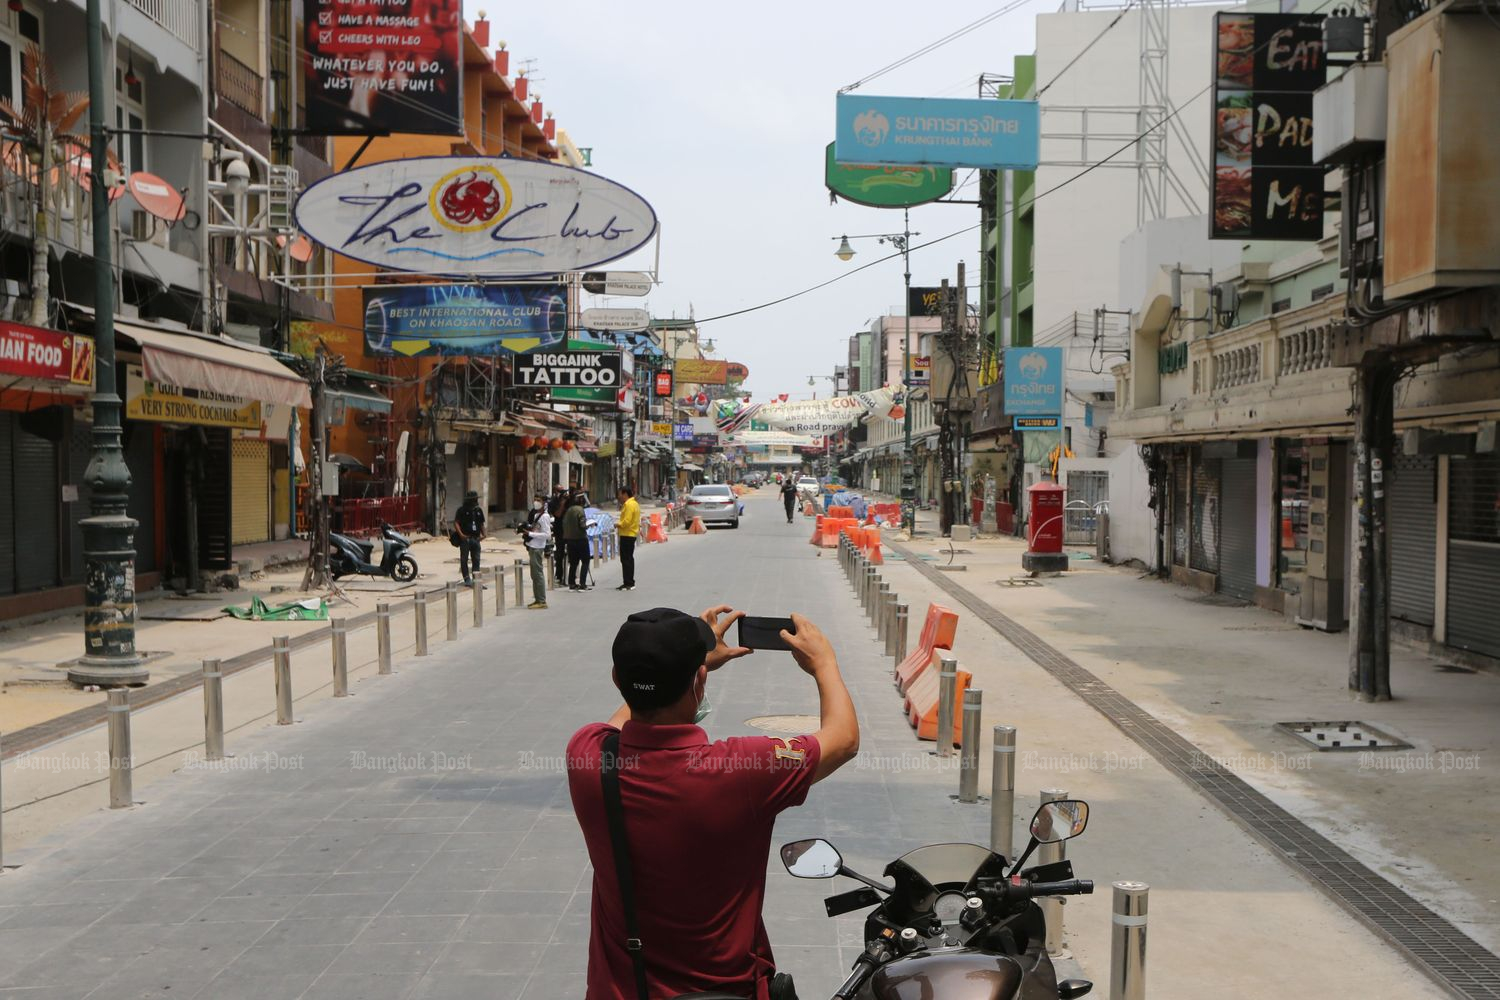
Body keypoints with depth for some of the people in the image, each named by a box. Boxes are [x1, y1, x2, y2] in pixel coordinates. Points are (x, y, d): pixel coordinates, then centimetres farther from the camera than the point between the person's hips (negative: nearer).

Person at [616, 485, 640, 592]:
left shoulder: (629, 504, -17)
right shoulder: (635, 503, 16)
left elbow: (627, 521, -23)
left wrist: (618, 525, -8)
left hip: (627, 535, -11)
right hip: (632, 534, 11)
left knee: (626, 559, -7)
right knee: (629, 558, 15)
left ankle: (628, 584, -7)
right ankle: (630, 582, 20)